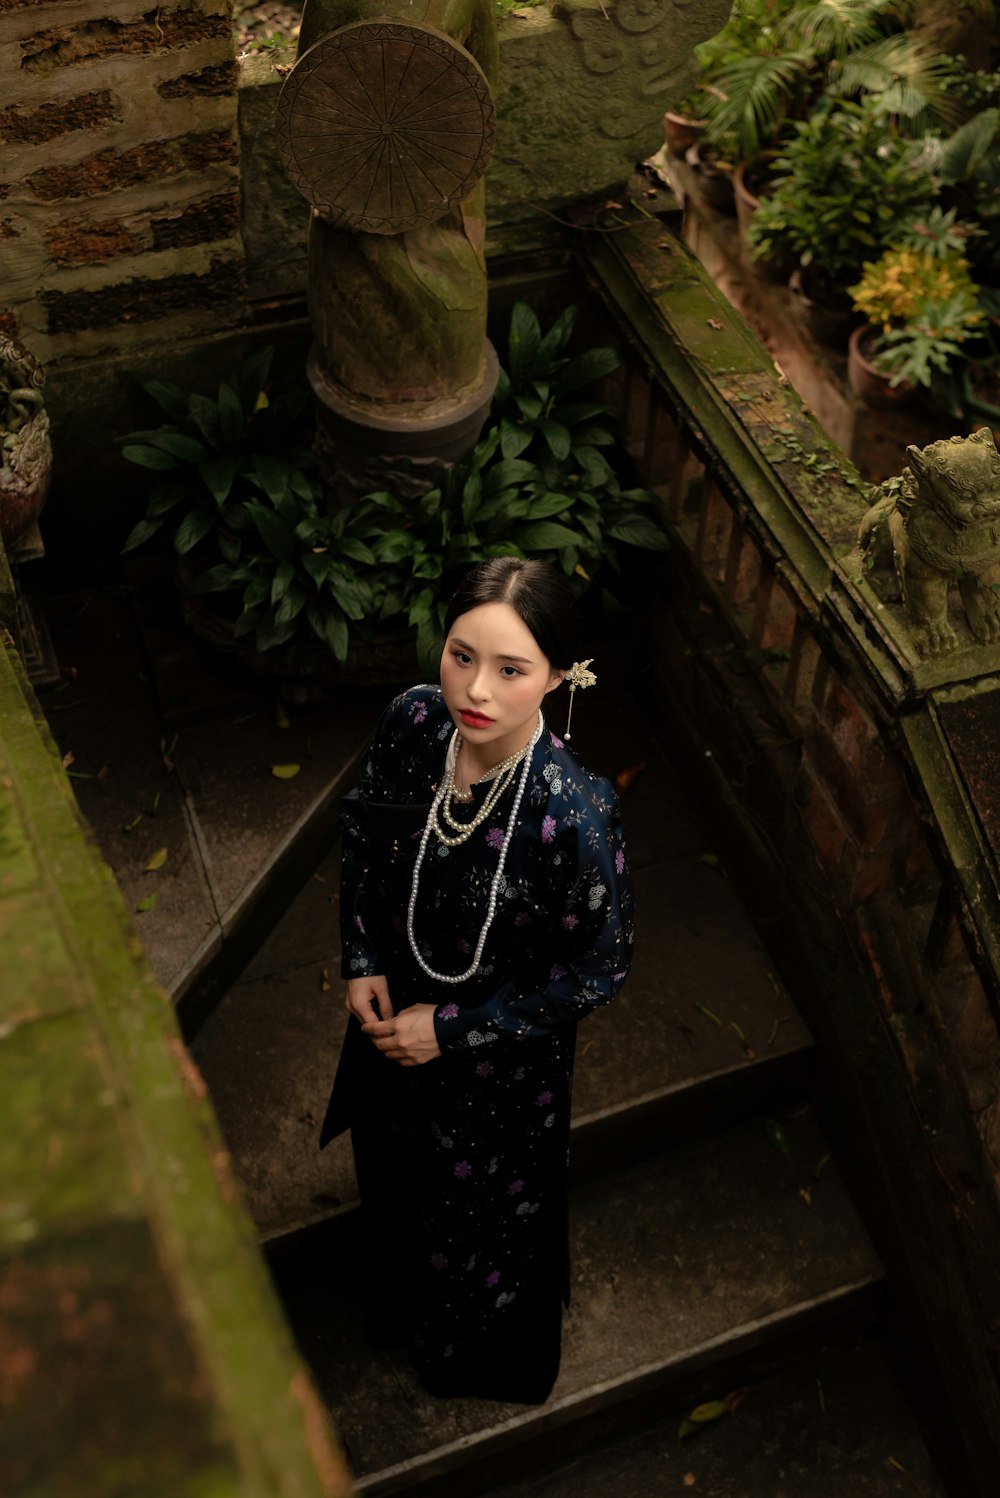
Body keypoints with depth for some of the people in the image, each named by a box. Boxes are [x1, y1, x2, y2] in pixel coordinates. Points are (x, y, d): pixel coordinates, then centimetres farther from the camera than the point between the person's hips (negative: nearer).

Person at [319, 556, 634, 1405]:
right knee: (394, 1169, 34)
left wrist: (452, 1029, -19)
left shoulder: (574, 811, -38)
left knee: (486, 1206, 25)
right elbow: (362, 833, -1)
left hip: (500, 1058, -5)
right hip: (394, 1015, 5)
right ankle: (400, 1304, 69)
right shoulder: (411, 722, -23)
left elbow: (597, 971, -23)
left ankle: (485, 1359, 60)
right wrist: (362, 962, -8)